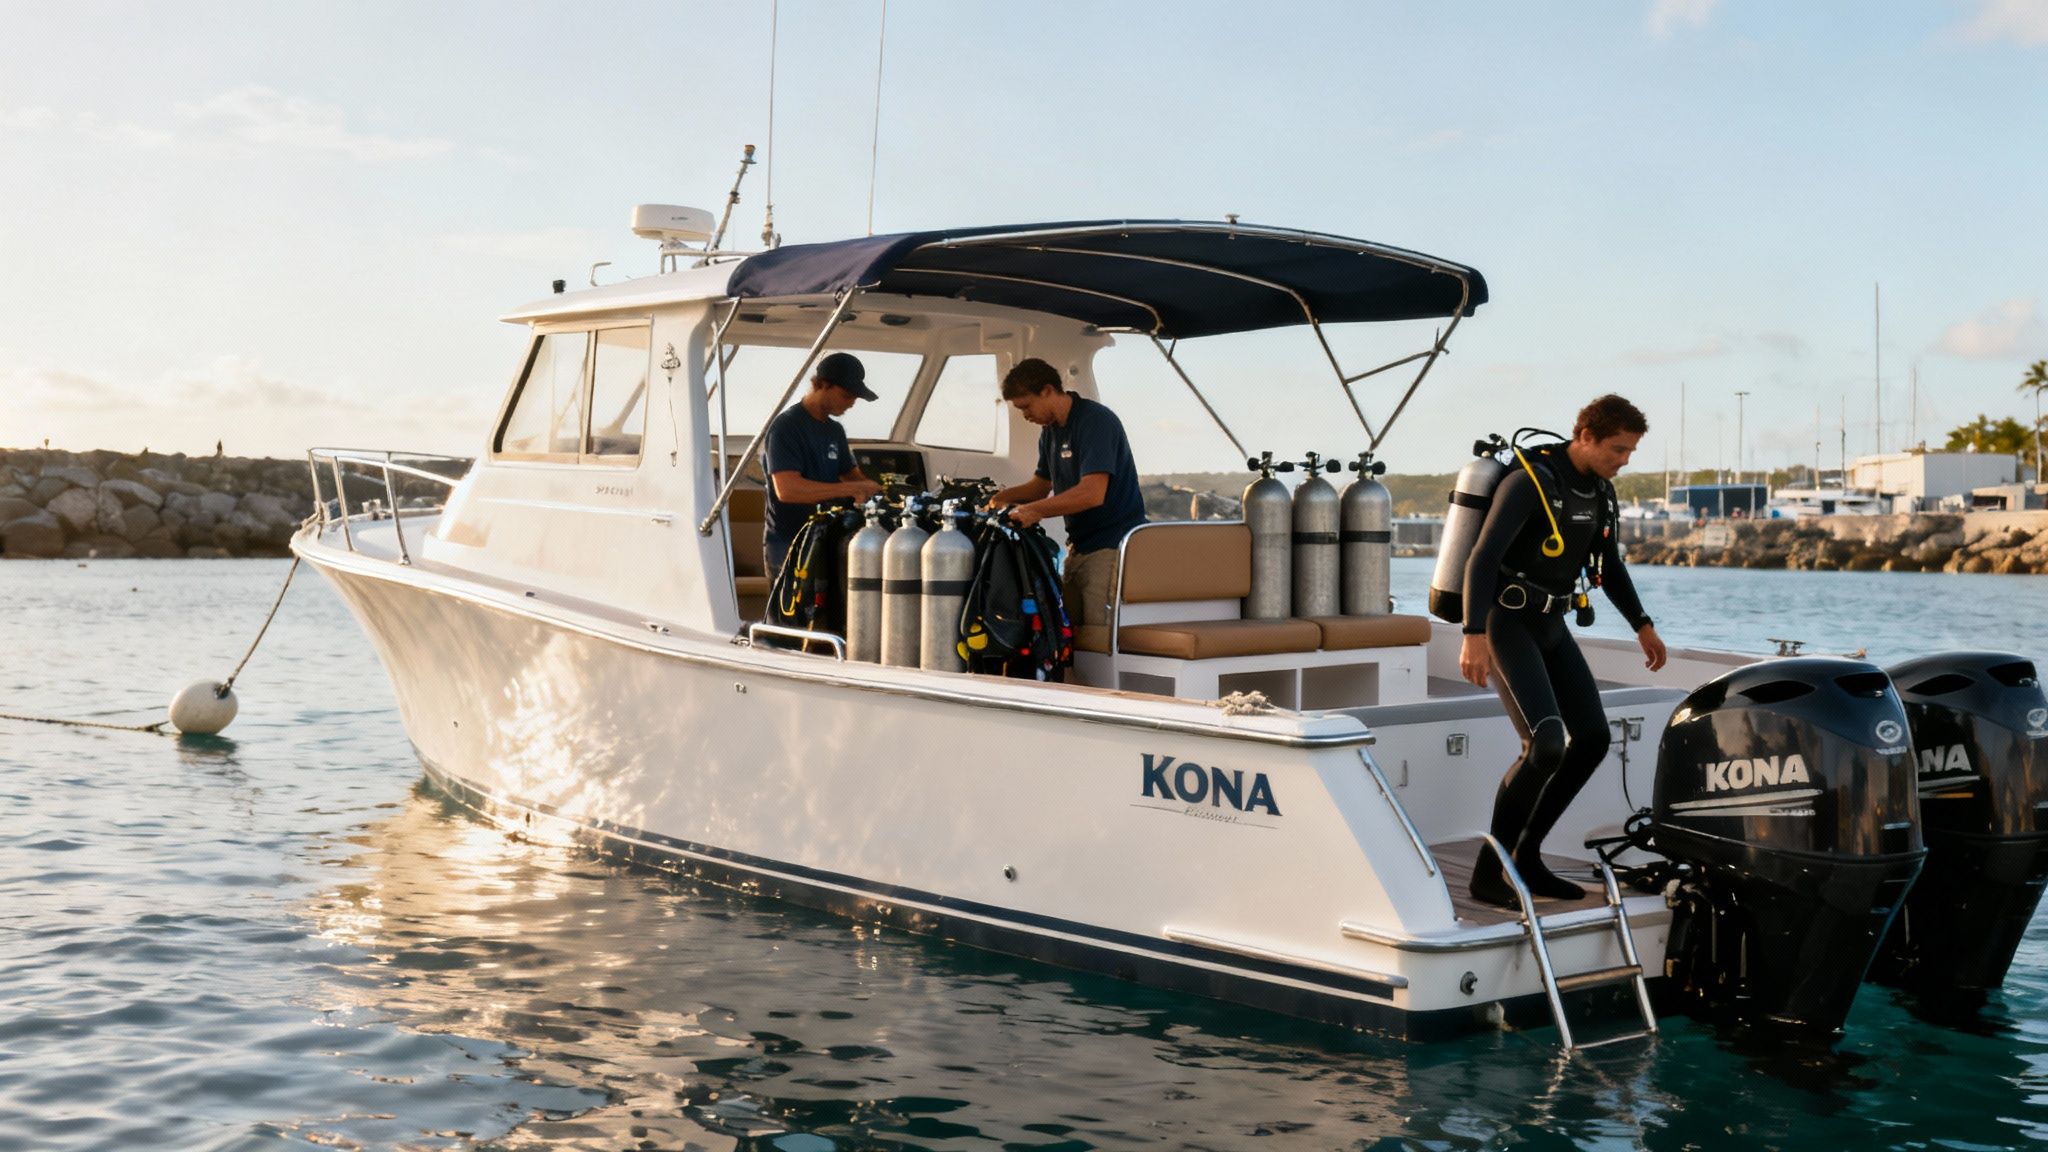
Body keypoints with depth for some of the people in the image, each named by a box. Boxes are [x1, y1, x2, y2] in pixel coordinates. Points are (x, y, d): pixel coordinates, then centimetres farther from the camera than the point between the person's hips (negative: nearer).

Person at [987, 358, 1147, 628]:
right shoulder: (1050, 431, 14)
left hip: (1114, 544, -9)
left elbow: (1092, 493, -26)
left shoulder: (1096, 421, -16)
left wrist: (1036, 510, -21)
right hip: (1080, 544, 9)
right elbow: (1042, 483, 26)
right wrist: (1004, 496, 7)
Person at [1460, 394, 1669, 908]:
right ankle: (1488, 870, -9)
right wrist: (1474, 635, -37)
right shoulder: (1531, 481, -19)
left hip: (1549, 625, 9)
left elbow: (1608, 565, 22)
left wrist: (1642, 626, 23)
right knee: (1546, 745, -21)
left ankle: (1525, 858, 13)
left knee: (1592, 737, 4)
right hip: (1504, 623, -9)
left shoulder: (1601, 491, 7)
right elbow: (1482, 558, -27)